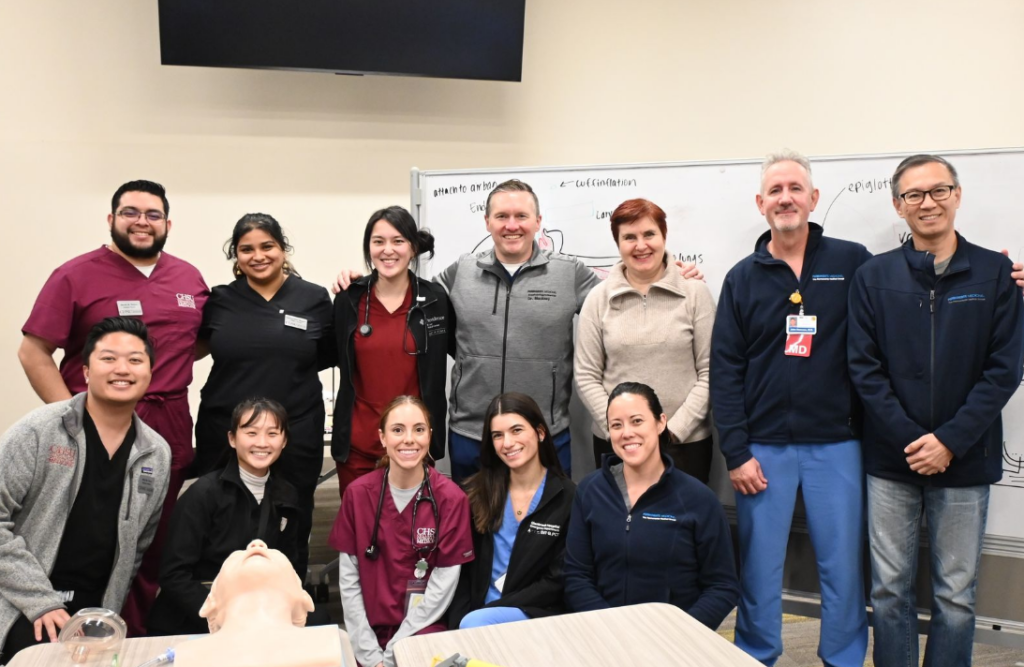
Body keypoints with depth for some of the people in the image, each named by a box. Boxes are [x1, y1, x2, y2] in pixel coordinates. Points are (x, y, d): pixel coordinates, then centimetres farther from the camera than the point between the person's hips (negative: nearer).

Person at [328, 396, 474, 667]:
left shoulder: (451, 499, -9)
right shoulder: (358, 493, -3)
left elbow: (443, 585, -9)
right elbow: (348, 579, -1)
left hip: (424, 635, -1)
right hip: (369, 631, 2)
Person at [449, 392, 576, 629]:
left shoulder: (568, 498, -4)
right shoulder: (477, 493, 5)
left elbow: (557, 582, -7)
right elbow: (462, 568, 4)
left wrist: (480, 614, -12)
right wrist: (458, 621, -13)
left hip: (535, 613, -2)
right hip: (475, 612, 3)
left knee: (475, 625, -29)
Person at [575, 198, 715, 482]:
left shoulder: (695, 292, -1)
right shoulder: (598, 298, 2)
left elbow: (709, 371, -3)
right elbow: (587, 376, 0)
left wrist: (673, 429, -10)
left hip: (686, 441, -1)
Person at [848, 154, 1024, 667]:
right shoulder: (874, 277, 2)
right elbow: (864, 368, -3)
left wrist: (950, 441, -12)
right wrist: (910, 439, -12)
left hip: (965, 462, 0)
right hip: (891, 461, 0)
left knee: (956, 595, 10)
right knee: (889, 589, 9)